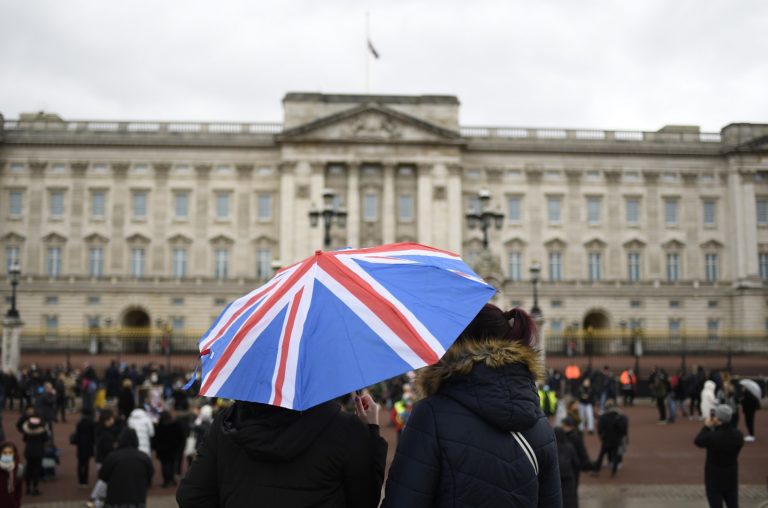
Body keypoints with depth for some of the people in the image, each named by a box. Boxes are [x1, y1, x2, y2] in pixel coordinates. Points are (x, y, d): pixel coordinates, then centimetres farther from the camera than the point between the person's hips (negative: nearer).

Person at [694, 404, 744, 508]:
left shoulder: (712, 436, -27)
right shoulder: (738, 434, -9)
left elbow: (698, 441, -8)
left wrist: (707, 427, -1)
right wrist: (714, 428, 3)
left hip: (714, 478, -5)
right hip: (732, 477, 5)